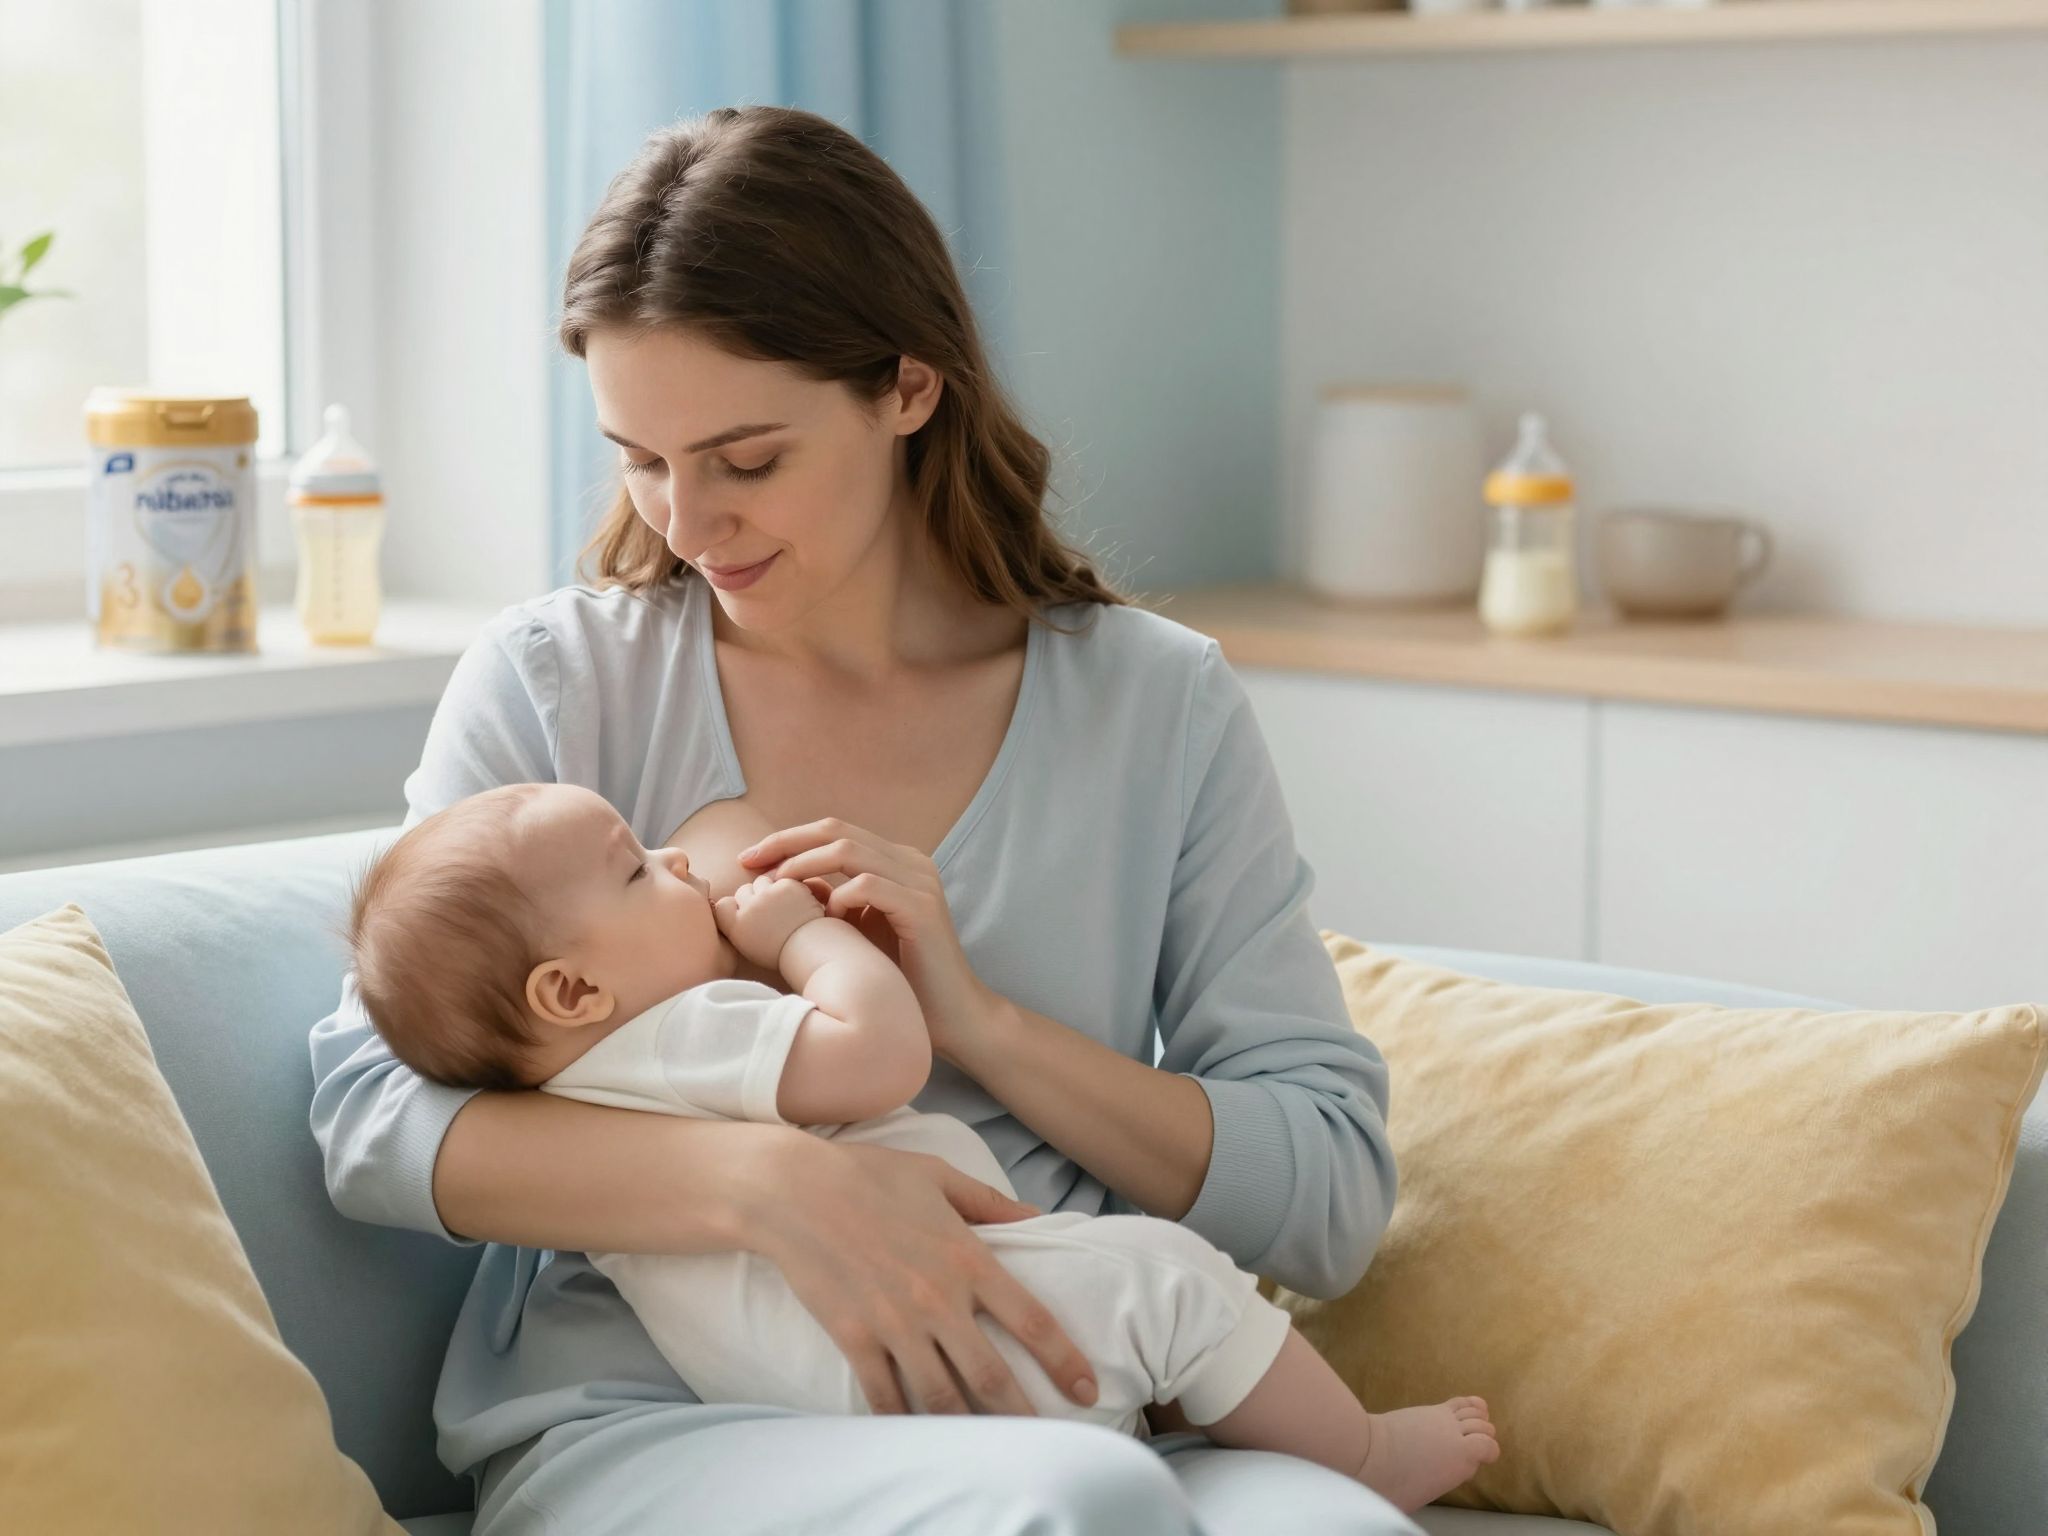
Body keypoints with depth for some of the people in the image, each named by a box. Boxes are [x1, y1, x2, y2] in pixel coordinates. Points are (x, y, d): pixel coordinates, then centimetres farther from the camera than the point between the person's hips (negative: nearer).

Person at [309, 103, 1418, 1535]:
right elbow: (373, 1113, -5)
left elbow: (1334, 1201, 4)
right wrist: (766, 1178, -21)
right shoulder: (552, 682, 7)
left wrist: (978, 1021, -10)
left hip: (1056, 1409, 2)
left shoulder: (1161, 708, 8)